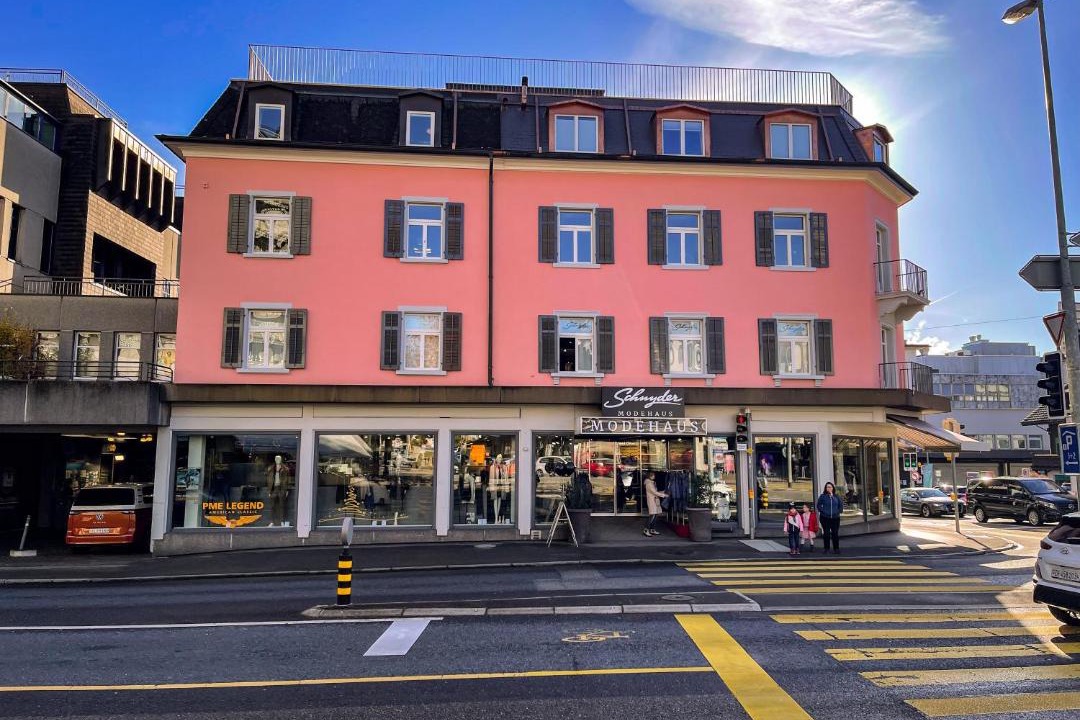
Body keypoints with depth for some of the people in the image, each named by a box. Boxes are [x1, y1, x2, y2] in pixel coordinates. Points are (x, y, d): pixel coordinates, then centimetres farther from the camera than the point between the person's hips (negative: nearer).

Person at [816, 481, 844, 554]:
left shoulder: (836, 496, 6)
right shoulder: (822, 496, -1)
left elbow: (841, 505, 12)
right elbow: (819, 505, 2)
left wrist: (838, 512, 0)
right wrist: (823, 511, -9)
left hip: (835, 518, 2)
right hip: (825, 518, -2)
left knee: (835, 533, 3)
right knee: (826, 533, 2)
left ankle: (836, 548, 12)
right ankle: (826, 549, 10)